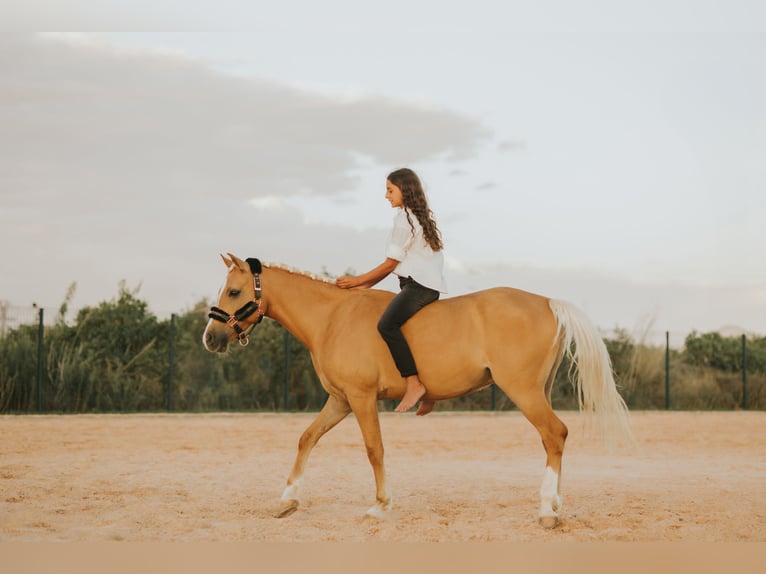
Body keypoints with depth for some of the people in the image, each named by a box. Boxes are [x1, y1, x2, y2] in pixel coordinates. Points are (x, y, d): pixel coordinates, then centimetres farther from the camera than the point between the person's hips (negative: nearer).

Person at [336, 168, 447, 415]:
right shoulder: (422, 218, 22)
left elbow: (390, 264, -9)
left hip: (419, 284, -11)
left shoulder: (404, 219, -8)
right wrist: (366, 284, 17)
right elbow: (396, 264, 21)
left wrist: (358, 281, -2)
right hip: (426, 285, 11)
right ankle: (427, 394, 17)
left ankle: (413, 383, -35)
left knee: (387, 324, -29)